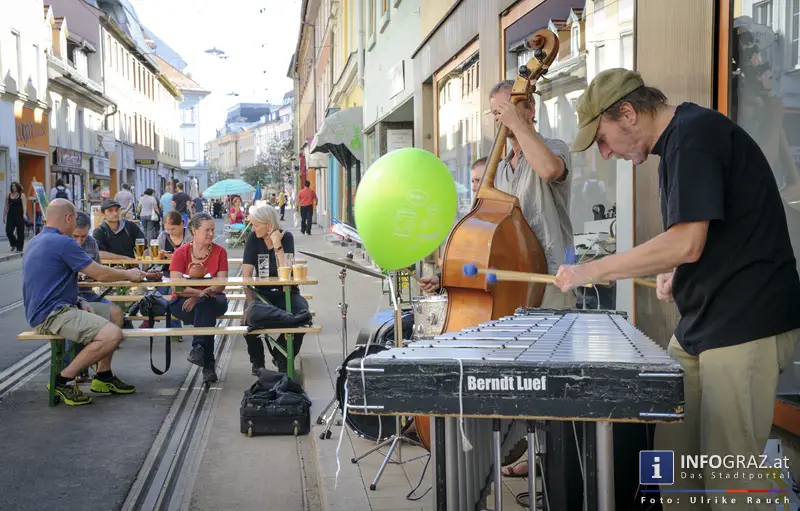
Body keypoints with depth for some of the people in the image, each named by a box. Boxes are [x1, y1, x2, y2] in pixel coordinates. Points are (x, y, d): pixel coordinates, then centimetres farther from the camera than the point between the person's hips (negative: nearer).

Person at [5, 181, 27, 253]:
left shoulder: (22, 195, -1)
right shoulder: (8, 195, 9)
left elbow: (24, 205, -11)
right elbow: (6, 206, 13)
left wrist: (24, 214, -25)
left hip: (19, 216, -3)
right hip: (11, 215, 3)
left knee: (20, 232, 0)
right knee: (8, 231, -5)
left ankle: (19, 248, 8)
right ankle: (14, 244, 19)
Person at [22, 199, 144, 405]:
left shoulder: (37, 241, 16)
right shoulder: (62, 243, -16)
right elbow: (100, 274, -13)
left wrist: (80, 302, 9)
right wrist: (128, 274, 6)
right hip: (51, 315, -11)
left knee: (114, 313, 18)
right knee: (112, 335, -25)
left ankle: (103, 377, 22)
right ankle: (63, 380, -11)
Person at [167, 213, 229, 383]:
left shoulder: (220, 252, 2)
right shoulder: (181, 253, -1)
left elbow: (221, 285, -7)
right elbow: (176, 287, -10)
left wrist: (198, 297, -22)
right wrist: (200, 292, -24)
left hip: (213, 301, 0)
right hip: (183, 303, 0)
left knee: (205, 306, -35)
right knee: (207, 313, -32)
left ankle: (199, 348, -42)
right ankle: (208, 364, -34)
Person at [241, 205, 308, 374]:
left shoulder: (286, 237, -9)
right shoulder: (253, 239, -5)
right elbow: (246, 275, -9)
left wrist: (277, 244, -24)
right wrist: (251, 302, -20)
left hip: (286, 292, 0)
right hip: (262, 293, 0)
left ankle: (281, 358, 0)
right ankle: (257, 361, 2)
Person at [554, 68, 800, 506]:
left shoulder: (695, 133, -14)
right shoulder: (675, 143, 15)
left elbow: (686, 242, -23)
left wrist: (591, 270, -16)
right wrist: (675, 274, 9)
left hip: (746, 326, -10)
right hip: (700, 323, 10)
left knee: (726, 474, -5)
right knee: (670, 464, 10)